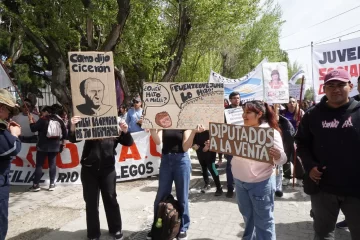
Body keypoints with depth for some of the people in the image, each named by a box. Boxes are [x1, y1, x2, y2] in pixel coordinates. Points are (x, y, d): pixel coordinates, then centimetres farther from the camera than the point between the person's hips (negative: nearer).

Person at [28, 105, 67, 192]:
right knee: (52, 164, 6)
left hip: (43, 146, -4)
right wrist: (62, 141, 23)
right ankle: (52, 184, 6)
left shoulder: (43, 119, -6)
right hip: (55, 146, 4)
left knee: (39, 165, 3)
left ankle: (36, 185, 5)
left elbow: (33, 128, -4)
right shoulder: (59, 120, 7)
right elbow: (65, 133, 9)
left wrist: (31, 120, 11)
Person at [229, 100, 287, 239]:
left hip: (260, 183, -6)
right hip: (239, 181, 6)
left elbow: (281, 159, -19)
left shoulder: (271, 132, -14)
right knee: (247, 216, 24)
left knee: (263, 221, 8)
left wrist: (278, 156, -41)